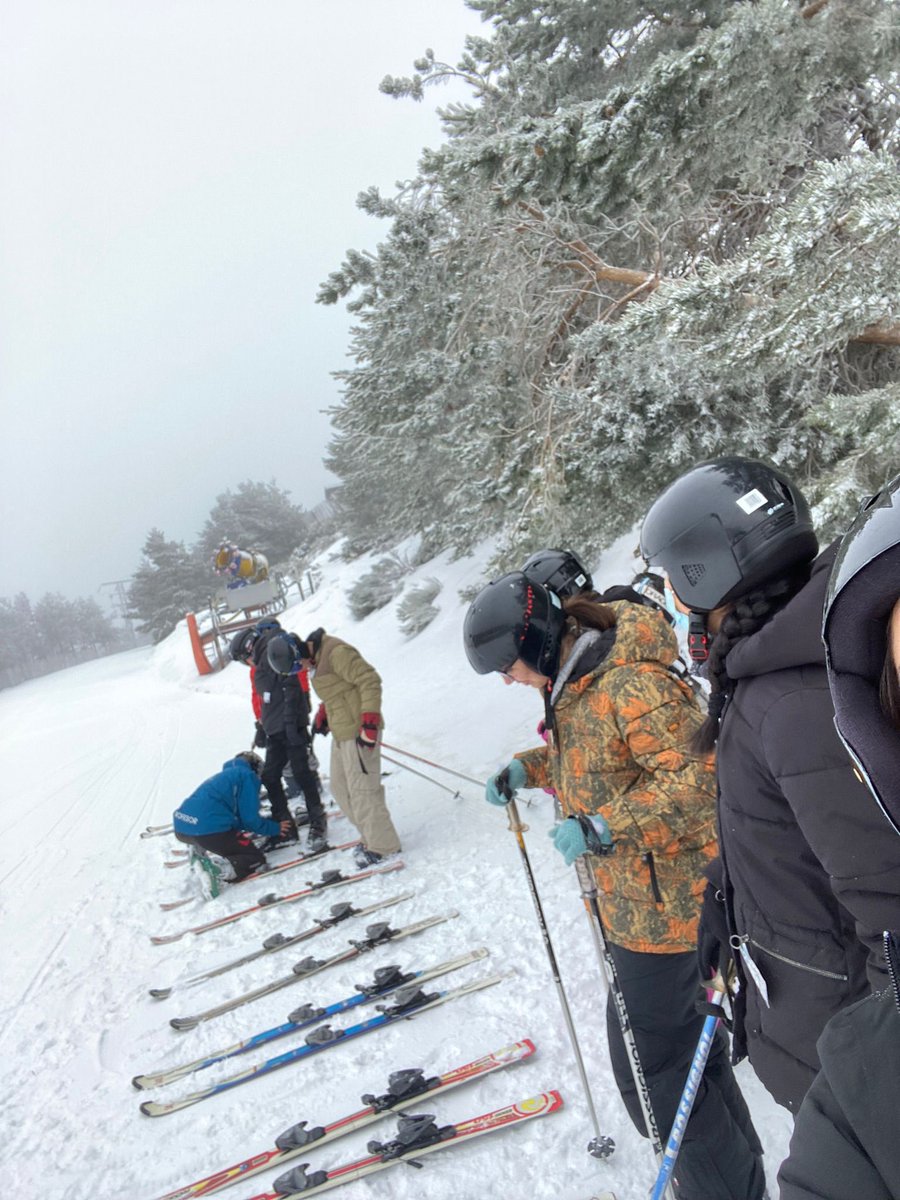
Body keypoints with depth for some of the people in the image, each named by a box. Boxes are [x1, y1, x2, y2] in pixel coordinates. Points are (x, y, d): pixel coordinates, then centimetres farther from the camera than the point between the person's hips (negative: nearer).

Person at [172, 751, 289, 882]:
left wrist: (268, 824, 35)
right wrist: (274, 828, 16)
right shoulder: (247, 775, 5)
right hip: (209, 831, -8)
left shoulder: (225, 774, 29)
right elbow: (250, 818, 0)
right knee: (256, 859, 5)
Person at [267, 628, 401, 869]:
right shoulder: (316, 660, 12)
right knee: (340, 788, 13)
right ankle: (371, 837, 21)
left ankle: (382, 845, 7)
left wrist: (369, 722, -23)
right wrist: (322, 716, 14)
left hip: (359, 731, -10)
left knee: (362, 790, -5)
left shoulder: (336, 652, -18)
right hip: (341, 732, 10)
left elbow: (370, 681, -20)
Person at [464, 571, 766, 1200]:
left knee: (649, 1064, 4)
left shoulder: (631, 684, -27)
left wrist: (602, 826, -32)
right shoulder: (574, 681, 4)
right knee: (686, 1040, 24)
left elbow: (696, 777, -30)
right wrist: (526, 769, 5)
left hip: (665, 905, -10)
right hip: (635, 897, 10)